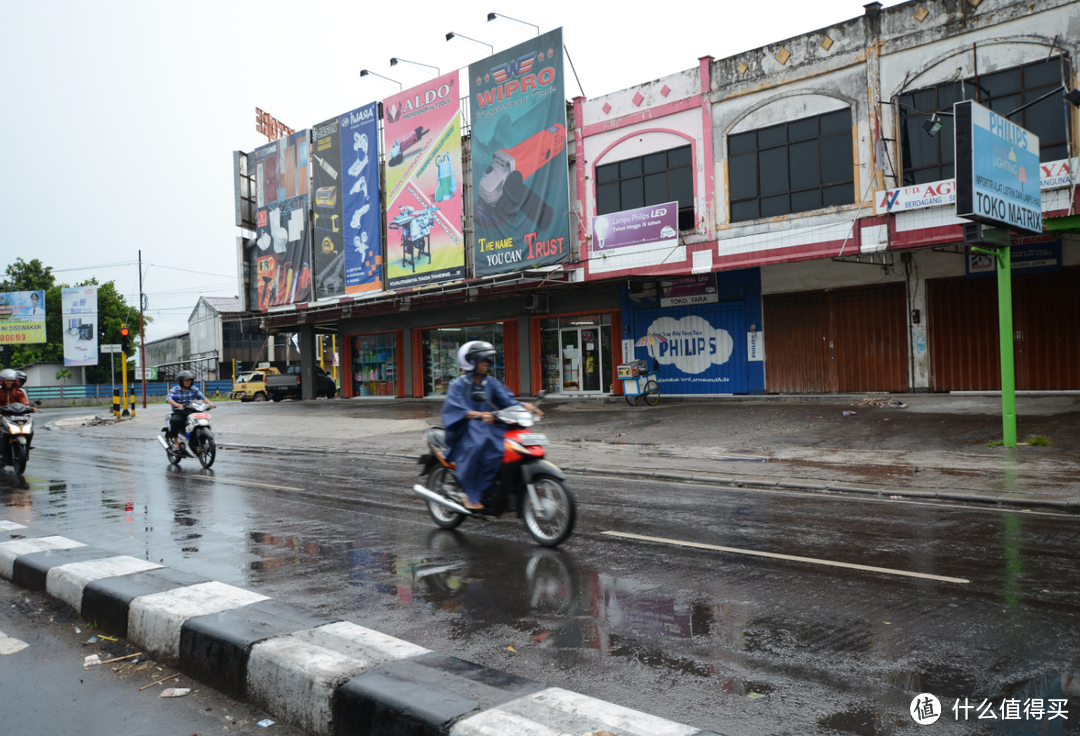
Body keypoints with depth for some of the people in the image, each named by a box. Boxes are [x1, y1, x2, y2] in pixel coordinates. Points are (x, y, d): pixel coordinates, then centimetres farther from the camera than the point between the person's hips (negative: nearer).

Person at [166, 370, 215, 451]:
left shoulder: (194, 389, 12)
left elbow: (202, 397, 0)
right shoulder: (174, 389, 2)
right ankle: (176, 442, -21)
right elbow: (168, 399, -16)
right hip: (178, 413, -3)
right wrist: (178, 405, -37)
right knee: (174, 420, -36)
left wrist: (209, 403, -22)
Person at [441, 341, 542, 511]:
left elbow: (506, 399, 0)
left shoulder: (492, 383, 12)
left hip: (487, 427, 5)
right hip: (464, 429, -4)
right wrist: (479, 414, -37)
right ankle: (472, 497, -23)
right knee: (474, 448, -35)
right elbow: (454, 408, -20)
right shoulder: (458, 384, -4)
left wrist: (525, 405, -21)